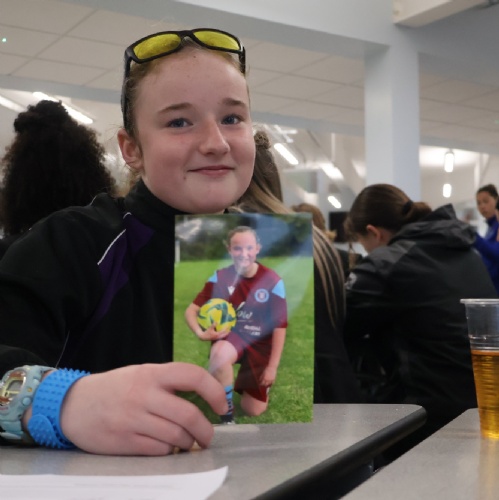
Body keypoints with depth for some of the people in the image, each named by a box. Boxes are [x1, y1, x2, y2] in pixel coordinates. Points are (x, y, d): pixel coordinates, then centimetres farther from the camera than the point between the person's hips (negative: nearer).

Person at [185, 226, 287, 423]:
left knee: (254, 410, 1)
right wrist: (201, 333, -28)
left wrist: (272, 366, -10)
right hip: (230, 337, 0)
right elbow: (191, 310, -7)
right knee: (220, 354, -39)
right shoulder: (220, 277, -11)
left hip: (259, 344, 0)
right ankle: (227, 417, -18)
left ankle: (245, 381, 38)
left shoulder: (273, 281, -15)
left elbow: (280, 326, -10)